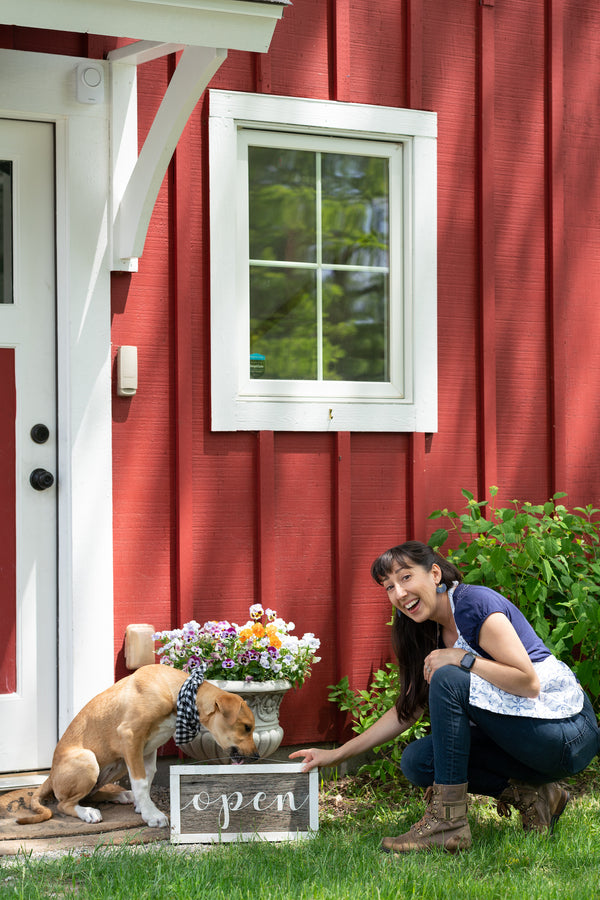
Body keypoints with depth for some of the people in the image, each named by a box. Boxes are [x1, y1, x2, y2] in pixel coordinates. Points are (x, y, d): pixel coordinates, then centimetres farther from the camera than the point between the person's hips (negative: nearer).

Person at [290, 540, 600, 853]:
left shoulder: (476, 603, -15)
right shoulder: (432, 634, 11)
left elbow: (529, 683, -21)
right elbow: (407, 711, 16)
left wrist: (464, 659, -21)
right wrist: (337, 754, 14)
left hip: (567, 735, -9)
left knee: (447, 679, -23)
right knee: (416, 761, -3)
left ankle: (448, 821, -21)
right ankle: (530, 795, 1)